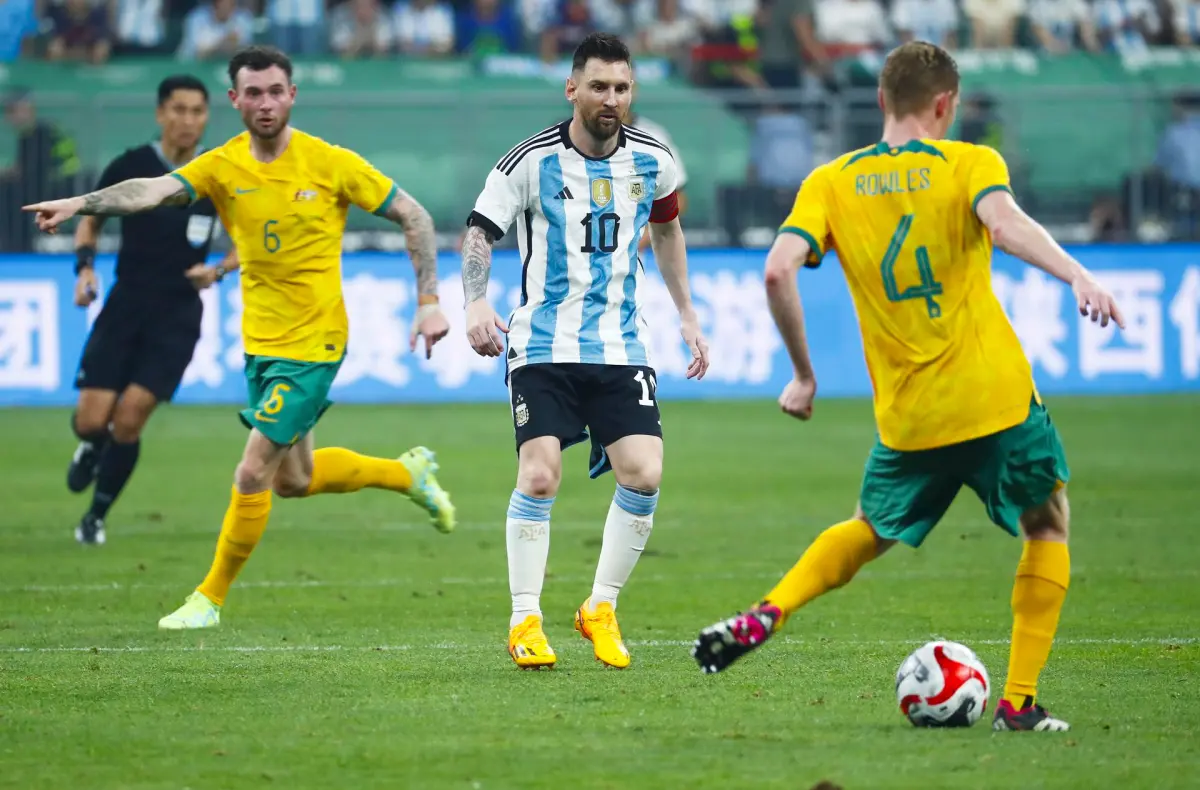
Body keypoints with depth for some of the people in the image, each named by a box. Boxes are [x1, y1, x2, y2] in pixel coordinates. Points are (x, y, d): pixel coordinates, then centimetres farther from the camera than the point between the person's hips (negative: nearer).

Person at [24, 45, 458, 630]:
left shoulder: (331, 163, -11)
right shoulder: (223, 167, -4)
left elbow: (414, 217, -3)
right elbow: (156, 189, -22)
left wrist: (430, 302, -8)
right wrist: (80, 203, -40)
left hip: (312, 344, -5)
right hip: (261, 341, 5)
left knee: (253, 474, -9)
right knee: (293, 481, 17)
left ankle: (210, 597, 9)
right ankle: (408, 473, 42)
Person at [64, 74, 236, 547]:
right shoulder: (130, 167, -4)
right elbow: (90, 221, 10)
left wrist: (217, 271, -11)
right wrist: (85, 265, -8)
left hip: (178, 316, 0)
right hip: (125, 306, 1)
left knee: (130, 417, -12)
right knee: (91, 419, -10)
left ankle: (97, 516, 10)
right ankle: (91, 447, 30)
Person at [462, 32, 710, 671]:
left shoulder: (652, 161, 3)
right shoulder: (533, 161, -9)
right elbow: (479, 232, -7)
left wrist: (687, 315, 22)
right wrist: (476, 304, -25)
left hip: (620, 347, 3)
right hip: (544, 347, -3)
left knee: (643, 476, -11)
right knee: (539, 476, -15)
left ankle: (600, 611, 7)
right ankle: (525, 622, -2)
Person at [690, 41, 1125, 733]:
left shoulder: (832, 182, 6)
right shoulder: (969, 163, -2)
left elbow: (779, 270, -7)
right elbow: (1004, 222, -24)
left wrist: (803, 376, 4)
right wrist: (1077, 276, -35)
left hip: (909, 413, 3)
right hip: (996, 393, -3)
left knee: (871, 531, 28)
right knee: (1048, 526, 19)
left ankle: (764, 617, 6)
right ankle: (1020, 703, 10)